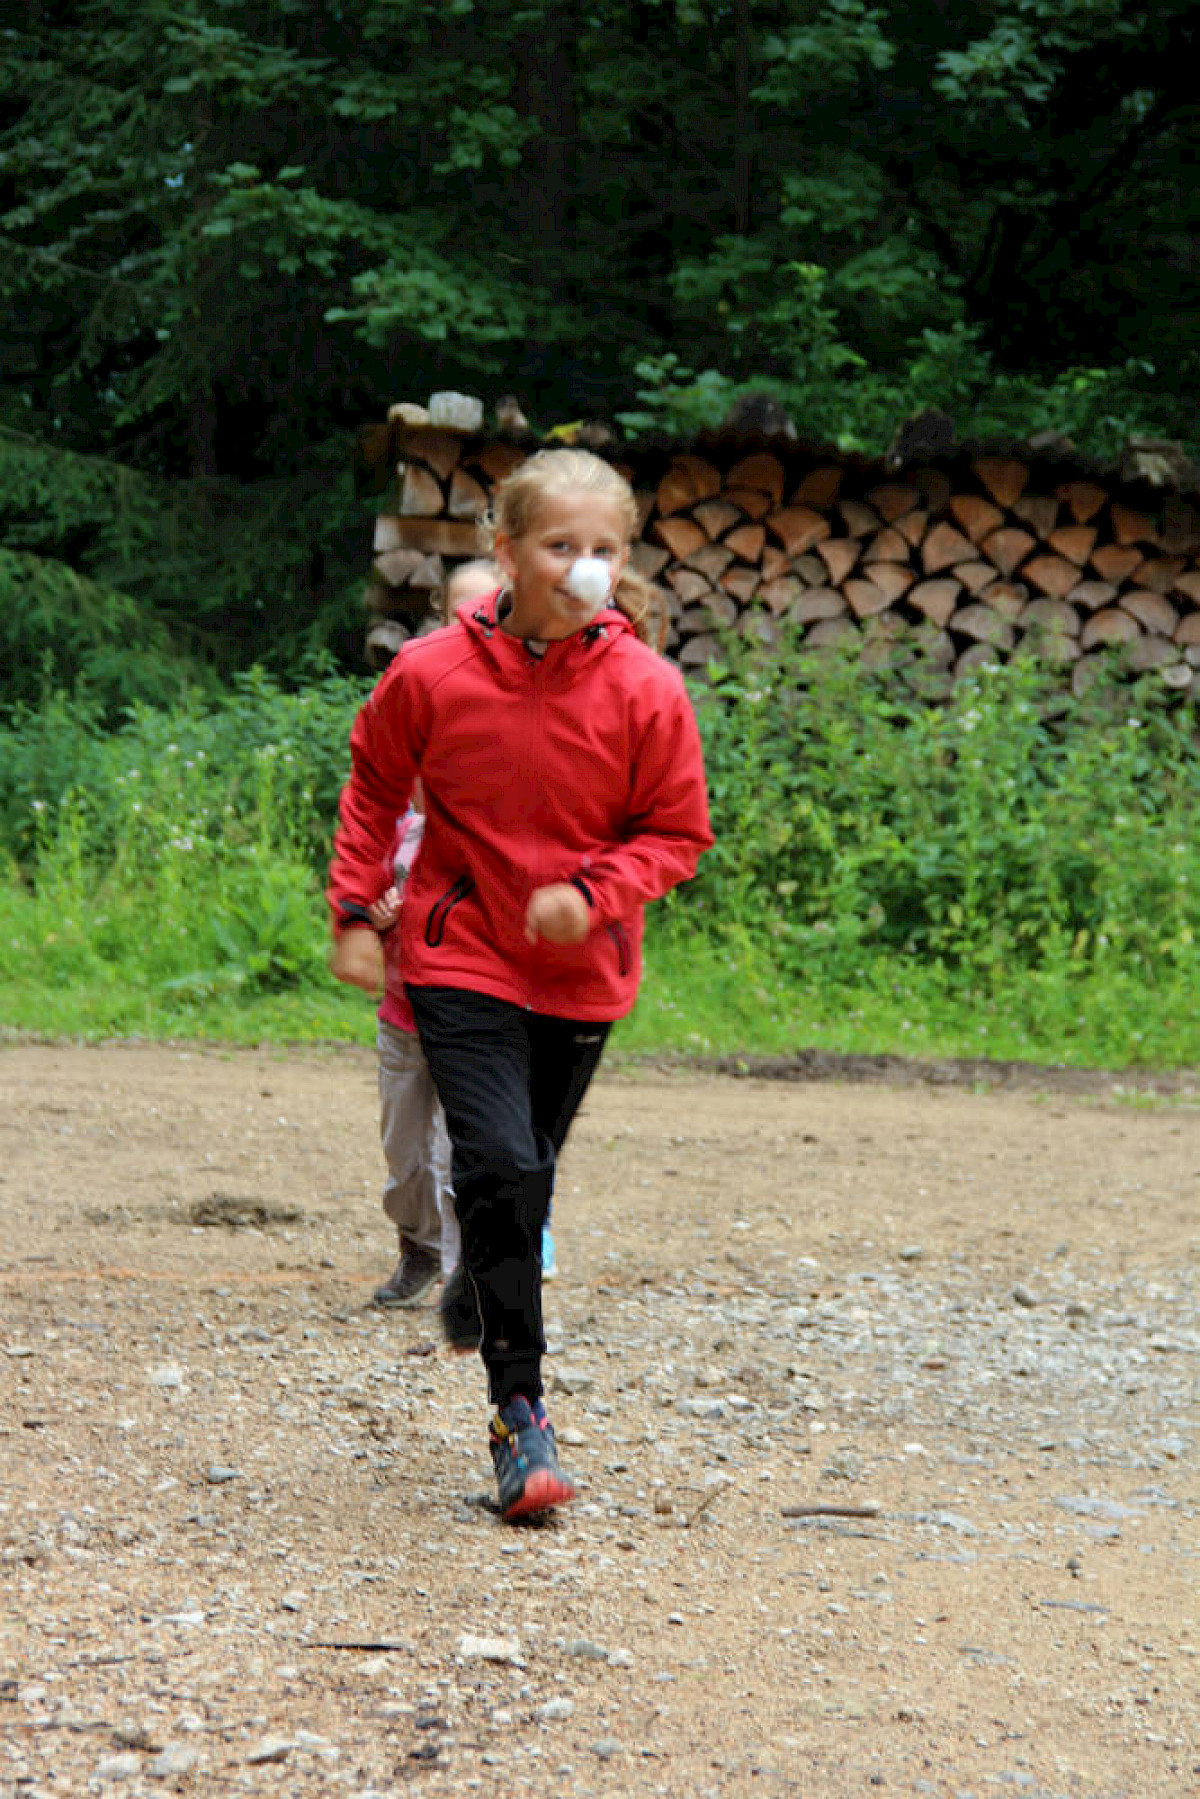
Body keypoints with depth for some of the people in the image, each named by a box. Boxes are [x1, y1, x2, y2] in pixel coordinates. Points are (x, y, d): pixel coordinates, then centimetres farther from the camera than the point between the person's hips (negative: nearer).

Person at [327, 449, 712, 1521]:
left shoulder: (646, 691, -12)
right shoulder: (433, 673, -11)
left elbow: (677, 834, -2)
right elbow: (374, 784, 7)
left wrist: (592, 893, -18)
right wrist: (354, 910, 3)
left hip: (582, 973, 2)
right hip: (462, 959, -2)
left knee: (527, 1171, 15)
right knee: (499, 1165, -16)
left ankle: (484, 1290, 47)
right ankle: (520, 1410, -8)